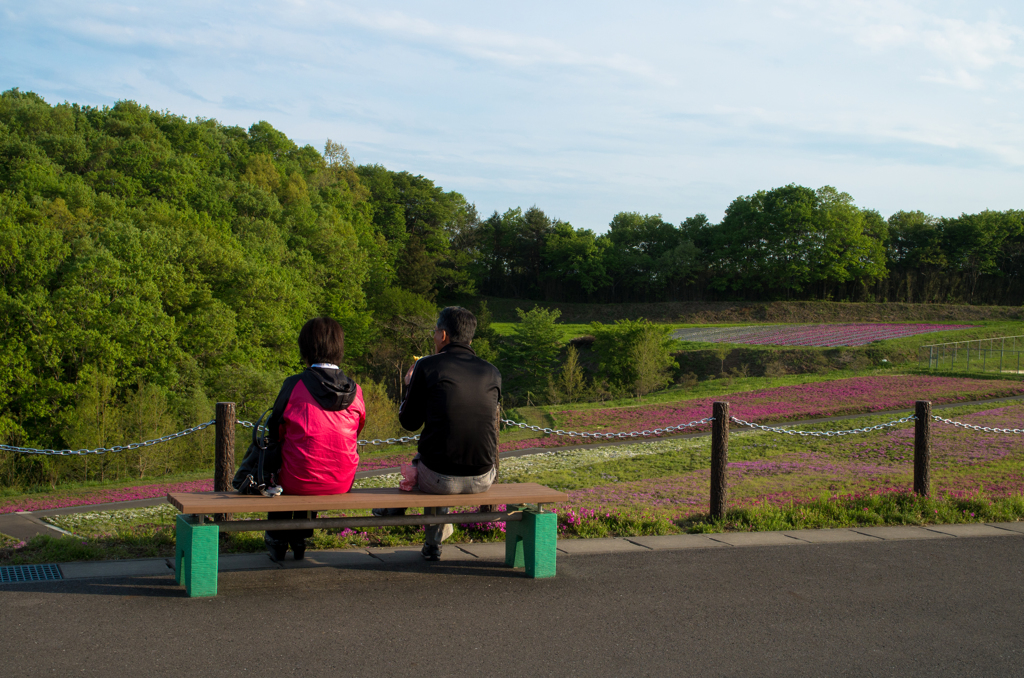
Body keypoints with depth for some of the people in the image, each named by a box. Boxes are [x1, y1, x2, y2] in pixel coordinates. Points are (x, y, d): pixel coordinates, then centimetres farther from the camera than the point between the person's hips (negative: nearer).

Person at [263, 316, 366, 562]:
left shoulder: (295, 385, -12)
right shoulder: (355, 391, -3)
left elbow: (275, 432, -2)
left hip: (300, 481, -3)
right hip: (342, 482, 4)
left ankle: (277, 539, 38)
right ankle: (299, 538, 44)